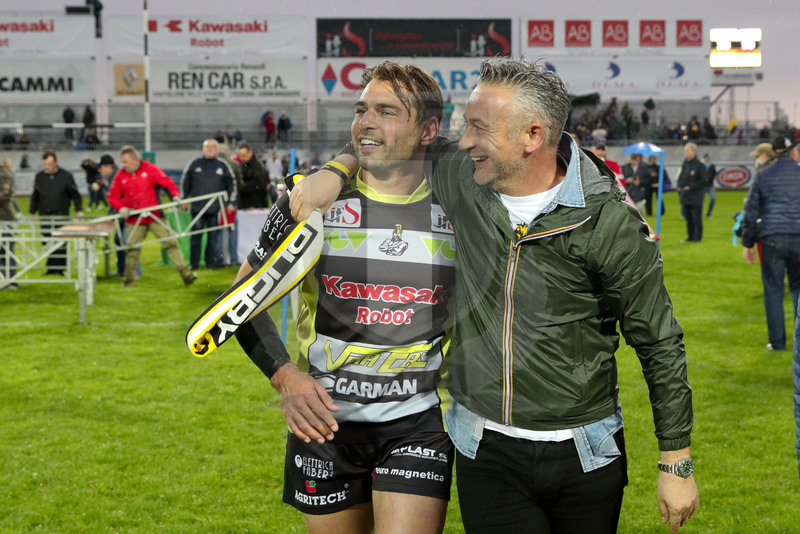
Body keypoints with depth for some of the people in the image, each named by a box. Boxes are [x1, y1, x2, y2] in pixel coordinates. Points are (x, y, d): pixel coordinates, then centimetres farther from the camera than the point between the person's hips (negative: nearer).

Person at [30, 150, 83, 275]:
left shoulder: (66, 176, 0)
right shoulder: (39, 176, 8)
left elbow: (75, 195, 3)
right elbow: (35, 196, 16)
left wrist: (79, 210, -6)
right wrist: (32, 212, 12)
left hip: (61, 215, -2)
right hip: (45, 216, 2)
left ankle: (61, 267, 5)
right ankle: (51, 267, 11)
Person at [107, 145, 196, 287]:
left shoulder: (150, 169, -4)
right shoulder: (120, 175, 2)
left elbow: (167, 182, -6)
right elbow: (113, 196, 6)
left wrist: (175, 196, -23)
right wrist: (121, 208, -13)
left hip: (155, 217, -1)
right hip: (135, 220, 1)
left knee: (170, 242, -4)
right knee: (132, 249, 2)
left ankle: (185, 273, -2)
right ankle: (129, 280, 14)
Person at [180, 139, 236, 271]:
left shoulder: (223, 166, 6)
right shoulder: (194, 164, 7)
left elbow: (232, 185, 11)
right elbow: (184, 182, 14)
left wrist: (231, 202, 5)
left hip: (215, 209, 0)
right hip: (197, 207, 0)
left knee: (213, 236, 3)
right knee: (196, 236, 2)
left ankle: (210, 262, 12)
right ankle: (194, 263, 9)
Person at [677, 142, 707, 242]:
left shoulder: (700, 166, -10)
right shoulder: (684, 164, 10)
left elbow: (704, 180, -12)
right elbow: (680, 177, 21)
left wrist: (691, 187, -15)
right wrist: (679, 186, 1)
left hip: (696, 197, -7)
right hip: (685, 196, 7)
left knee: (696, 218, -3)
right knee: (688, 218, 12)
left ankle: (697, 237, 4)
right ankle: (690, 236, 20)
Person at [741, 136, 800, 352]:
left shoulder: (762, 176, 3)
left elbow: (751, 211, 4)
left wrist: (747, 243, 10)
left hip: (771, 239, 0)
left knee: (773, 291, 5)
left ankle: (777, 341, 6)